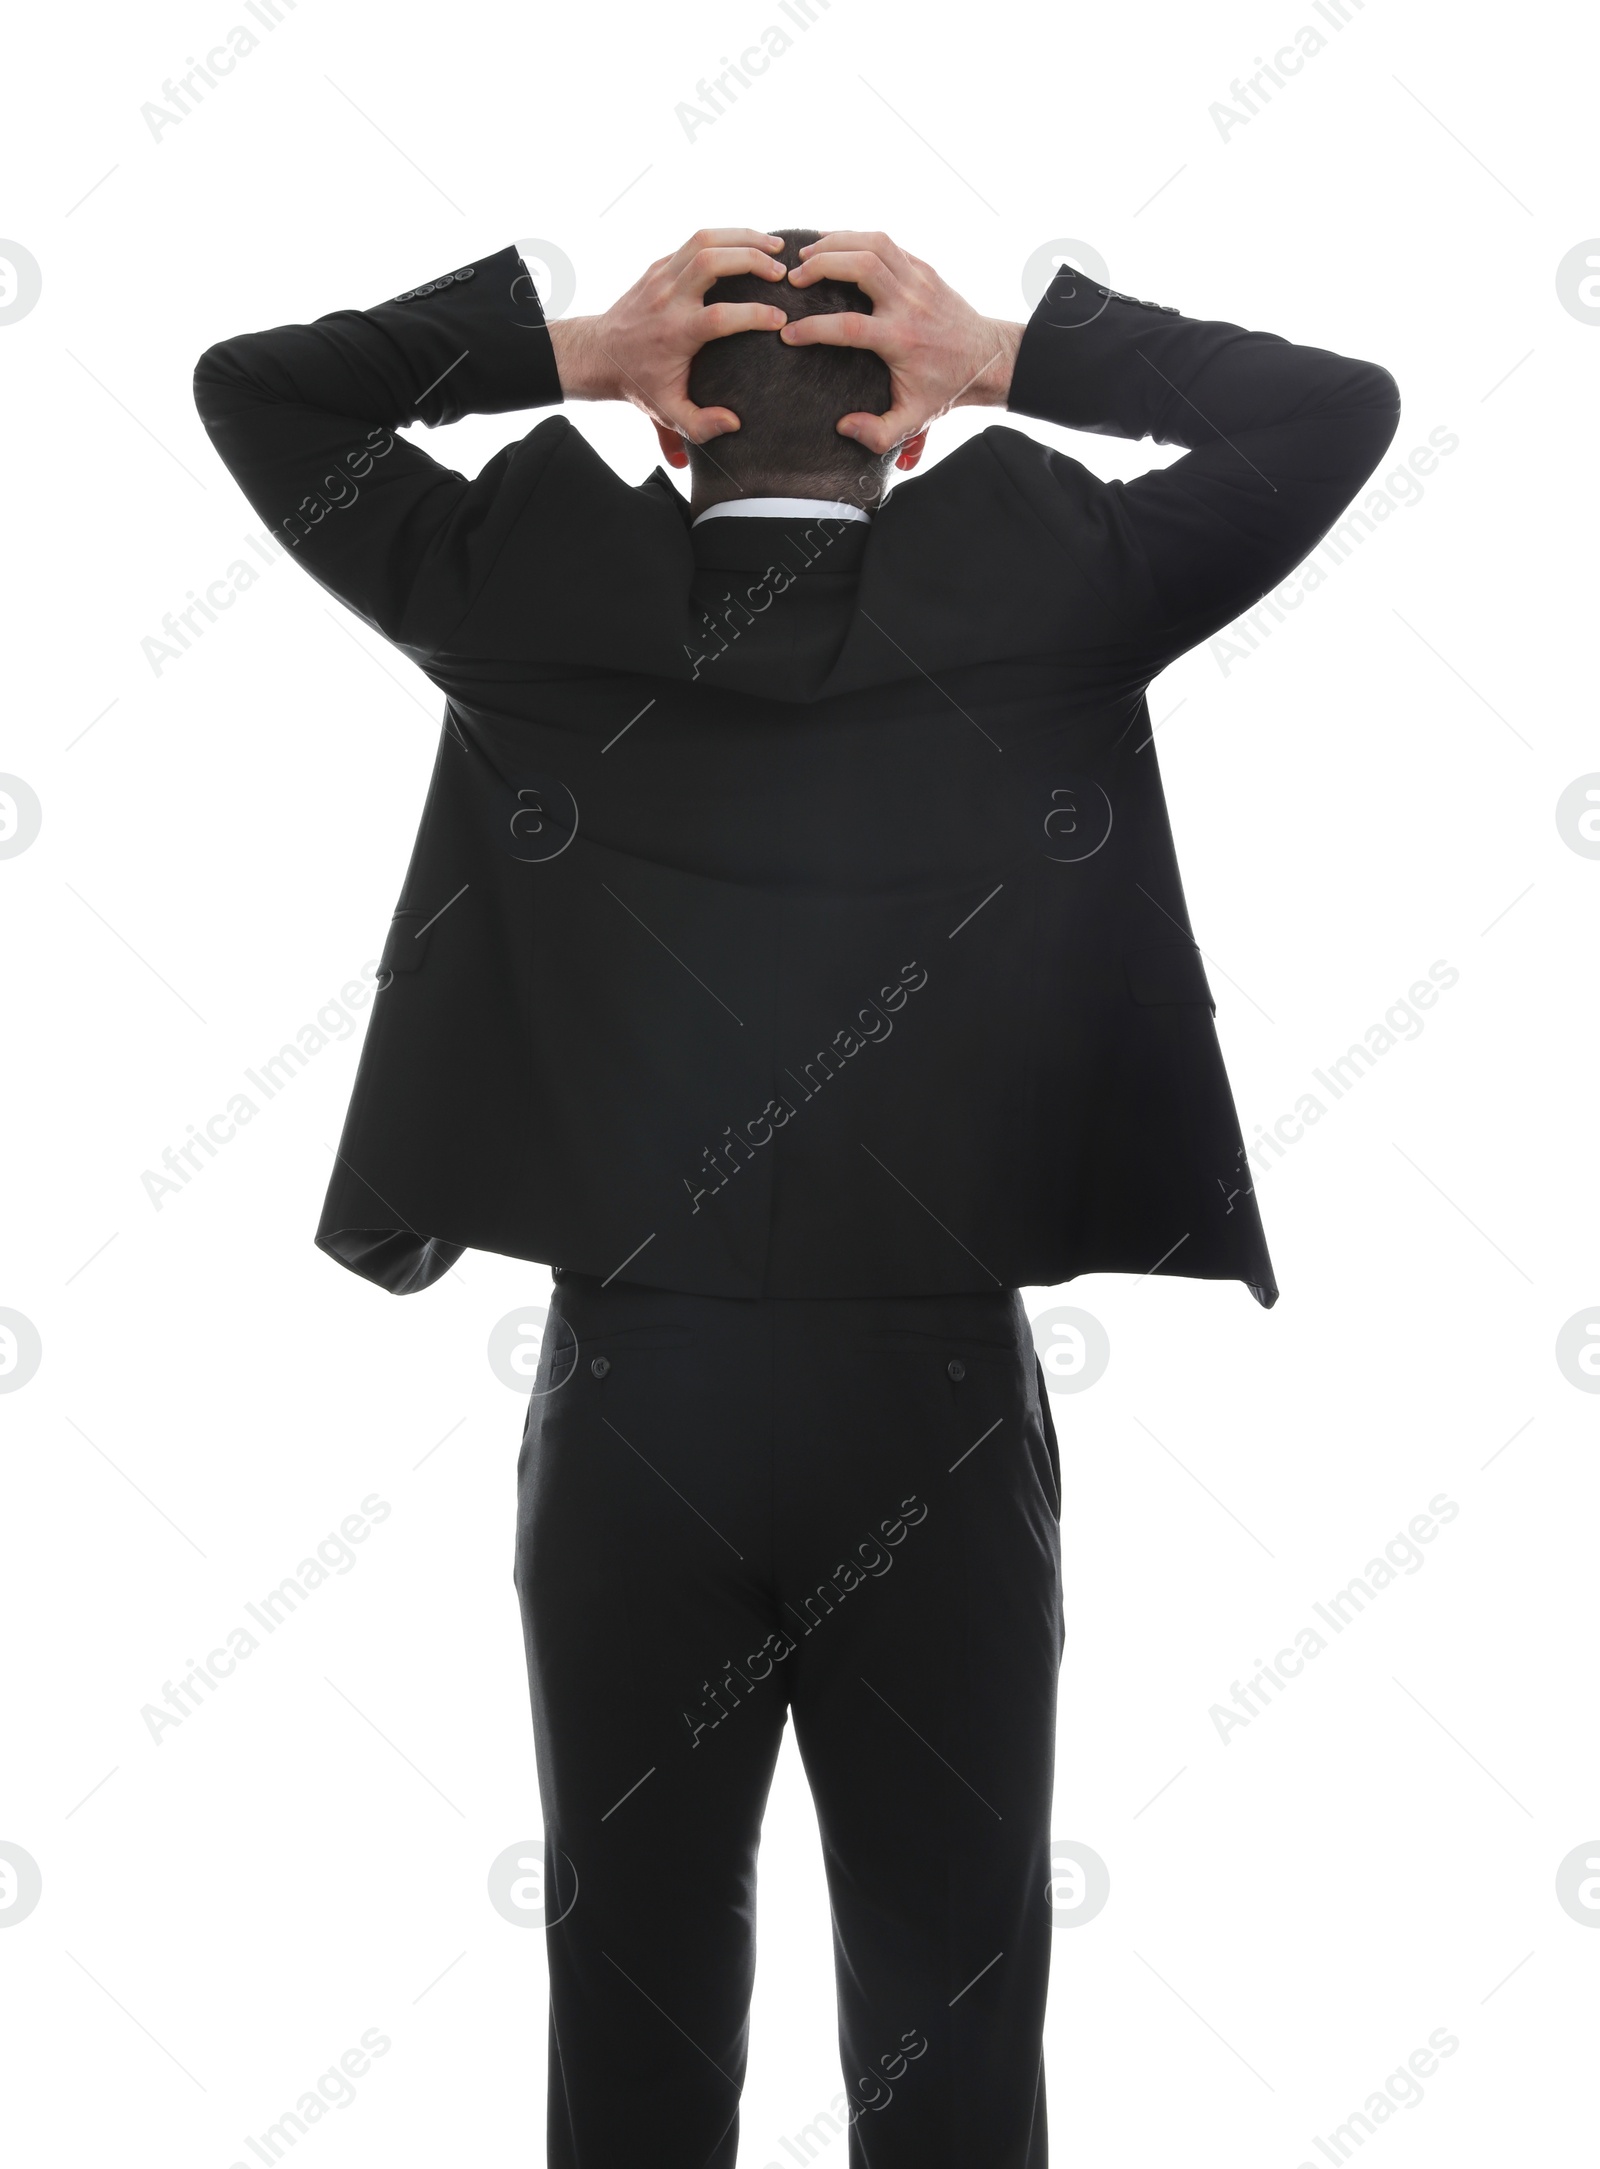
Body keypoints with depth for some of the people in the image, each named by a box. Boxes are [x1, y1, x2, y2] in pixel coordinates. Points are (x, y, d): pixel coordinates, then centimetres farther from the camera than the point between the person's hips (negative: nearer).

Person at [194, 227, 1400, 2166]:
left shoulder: (530, 602, -1)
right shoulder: (1037, 597, -4)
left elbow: (250, 387, 10)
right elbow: (1341, 407, 5)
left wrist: (569, 346, 1)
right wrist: (1008, 355, 0)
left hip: (629, 1410, 1)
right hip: (935, 1414, -1)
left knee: (638, 1997, 15)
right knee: (950, 2009, 12)